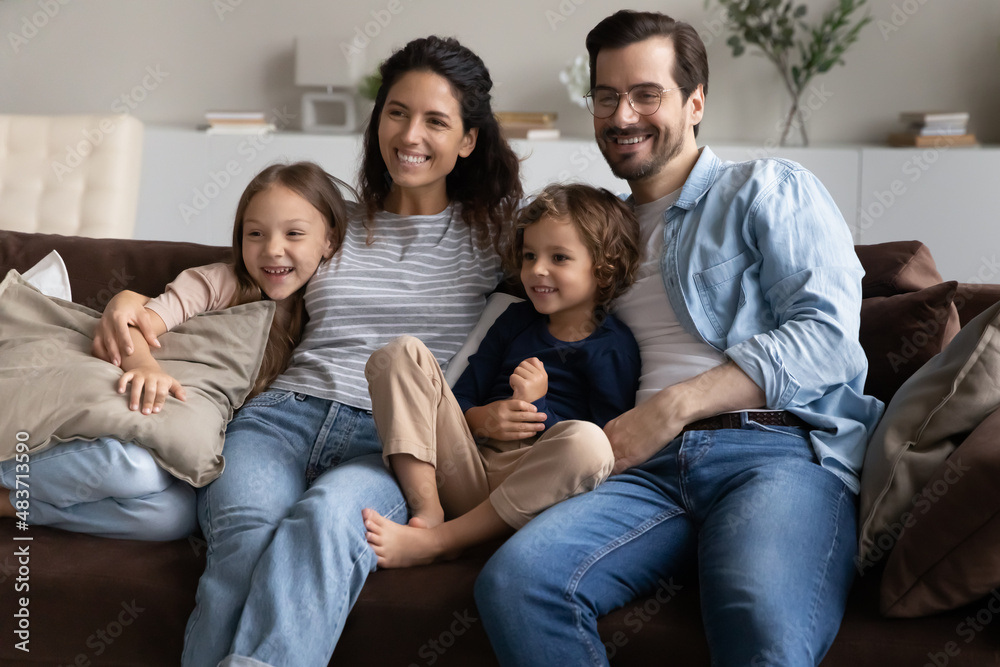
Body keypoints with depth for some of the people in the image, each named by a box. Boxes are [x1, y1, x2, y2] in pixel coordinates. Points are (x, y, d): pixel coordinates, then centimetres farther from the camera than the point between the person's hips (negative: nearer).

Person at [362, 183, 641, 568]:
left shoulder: (614, 347, 4)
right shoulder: (516, 320, 21)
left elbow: (611, 444, -6)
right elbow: (461, 397, 19)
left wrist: (536, 406, -12)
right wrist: (482, 419, -4)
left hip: (529, 487, -4)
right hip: (464, 473, 5)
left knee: (586, 440, -39)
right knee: (403, 353, -6)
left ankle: (430, 543, -33)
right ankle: (427, 511, -24)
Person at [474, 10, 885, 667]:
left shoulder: (770, 190, 13)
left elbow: (826, 332, -1)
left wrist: (676, 405, -9)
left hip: (781, 447, -4)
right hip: (653, 466, 5)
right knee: (514, 580, -27)